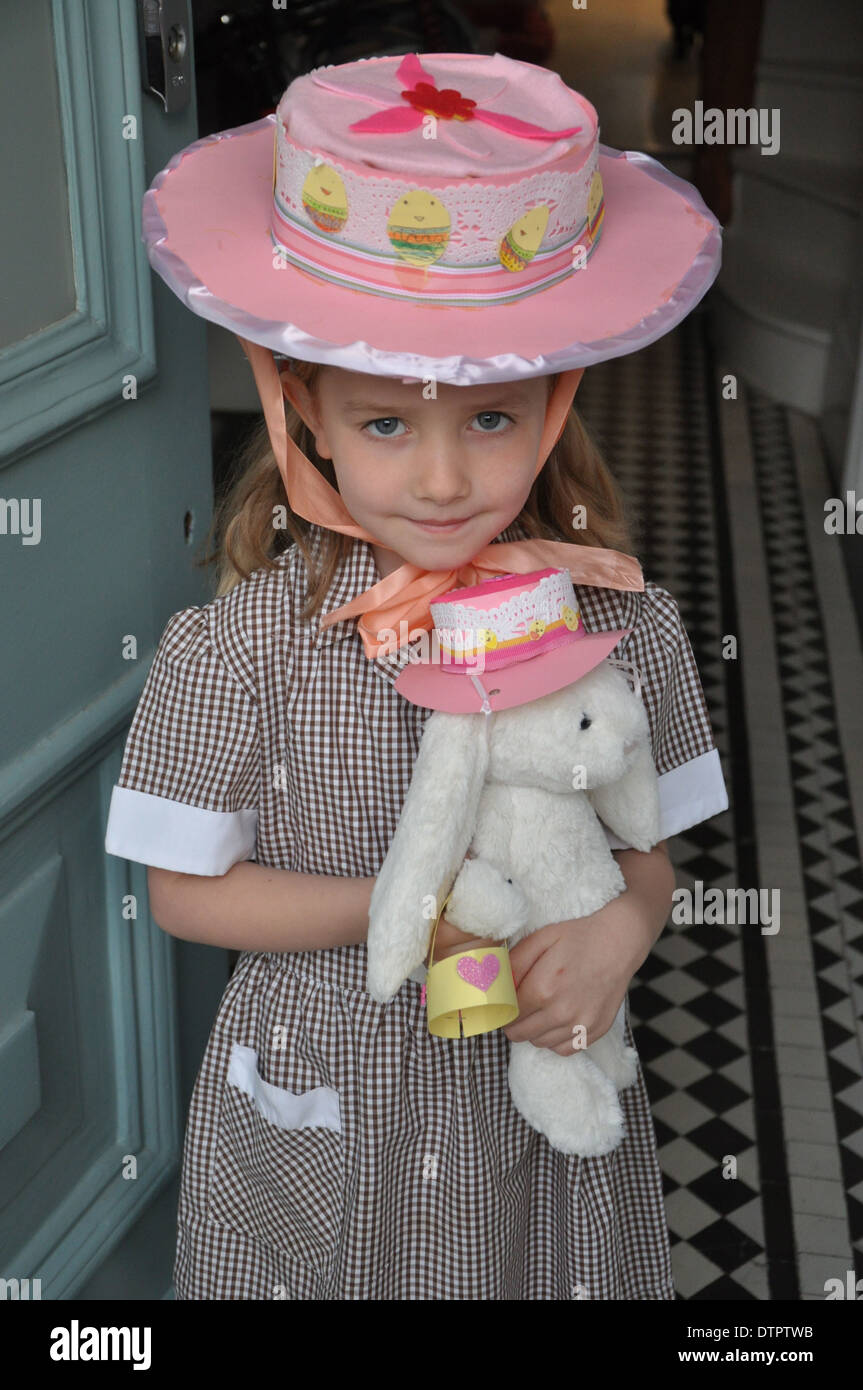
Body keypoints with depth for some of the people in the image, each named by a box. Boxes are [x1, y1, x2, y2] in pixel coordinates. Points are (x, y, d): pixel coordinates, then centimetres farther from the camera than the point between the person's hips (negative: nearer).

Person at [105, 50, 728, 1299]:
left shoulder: (621, 624, -13)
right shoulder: (244, 643, -18)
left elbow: (648, 848, 0)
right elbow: (186, 890, -9)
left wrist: (620, 931, -23)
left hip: (543, 1101, 2)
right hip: (318, 1107, -1)